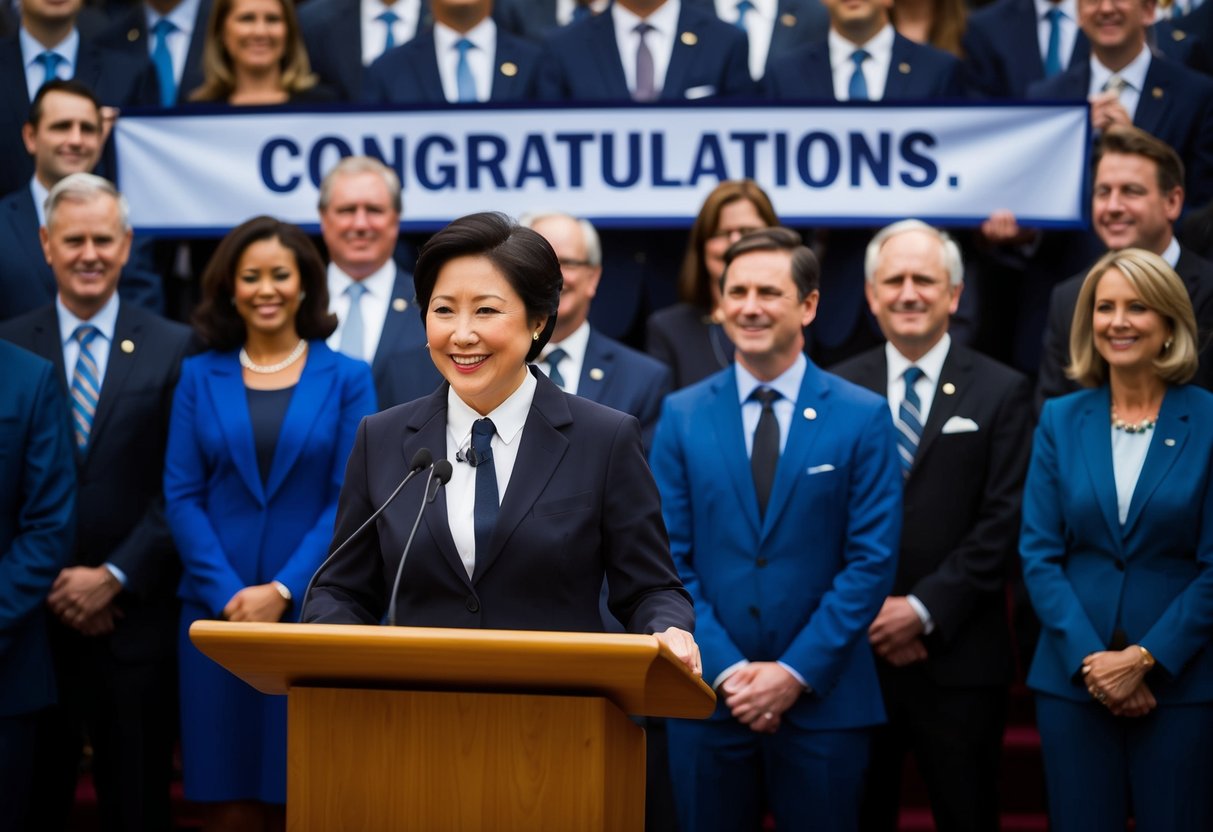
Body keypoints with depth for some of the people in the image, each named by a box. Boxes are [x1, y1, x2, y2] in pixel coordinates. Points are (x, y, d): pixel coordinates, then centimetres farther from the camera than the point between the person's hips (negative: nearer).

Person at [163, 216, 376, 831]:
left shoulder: (347, 380, 5)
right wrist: (227, 594, -10)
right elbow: (181, 497, 3)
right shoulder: (199, 378, 9)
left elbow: (350, 499, -1)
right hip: (219, 612, 1)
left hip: (312, 612, -1)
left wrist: (283, 591, -11)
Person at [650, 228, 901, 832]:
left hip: (823, 699, -1)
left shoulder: (863, 417, 0)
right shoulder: (681, 415, 5)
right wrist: (726, 669, -9)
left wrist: (797, 672, -11)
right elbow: (670, 558, 2)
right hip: (710, 695, 2)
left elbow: (872, 560, -4)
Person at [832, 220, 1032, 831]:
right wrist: (864, 612, -7)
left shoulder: (1002, 392, 1)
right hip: (855, 649, 2)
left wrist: (925, 609, -12)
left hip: (959, 658, -1)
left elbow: (1003, 522, -6)